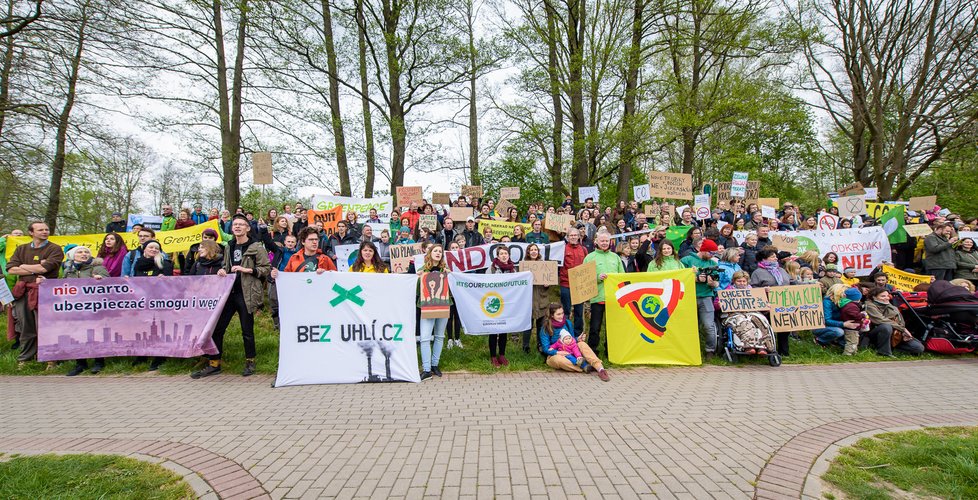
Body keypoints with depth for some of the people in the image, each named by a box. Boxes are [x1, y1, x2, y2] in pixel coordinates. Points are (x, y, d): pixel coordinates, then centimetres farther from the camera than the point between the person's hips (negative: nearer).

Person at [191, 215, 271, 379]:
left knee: (247, 330, 3)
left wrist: (247, 270, -18)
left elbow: (267, 268, -9)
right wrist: (223, 270, 5)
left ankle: (250, 362, 20)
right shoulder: (229, 247, 14)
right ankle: (214, 364, 17)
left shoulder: (256, 247, -5)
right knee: (217, 328, 6)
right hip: (229, 292, 6)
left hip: (246, 294, -6)